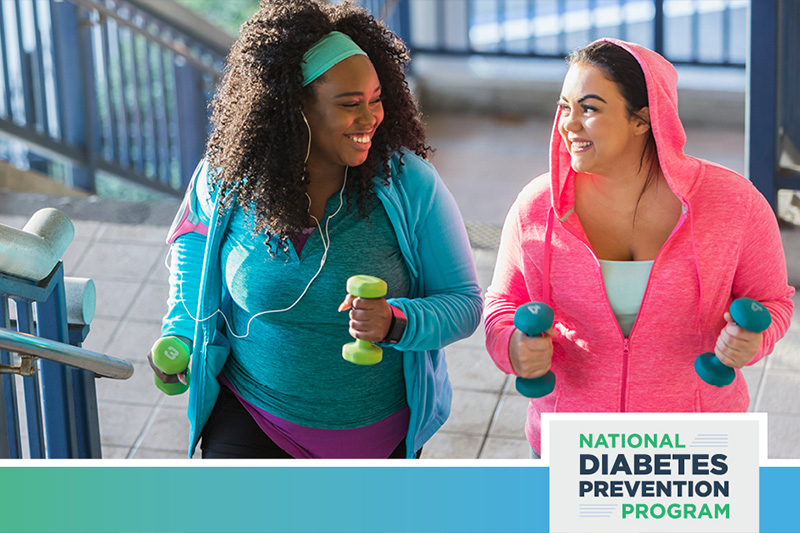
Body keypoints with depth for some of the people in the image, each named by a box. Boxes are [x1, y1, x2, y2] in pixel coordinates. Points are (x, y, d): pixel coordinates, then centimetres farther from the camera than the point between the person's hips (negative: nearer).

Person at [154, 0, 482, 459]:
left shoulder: (410, 183, -15)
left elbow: (464, 302, -11)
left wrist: (395, 322, -31)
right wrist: (181, 331, 3)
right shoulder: (228, 177, -11)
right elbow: (195, 230, 13)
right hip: (254, 423, 0)